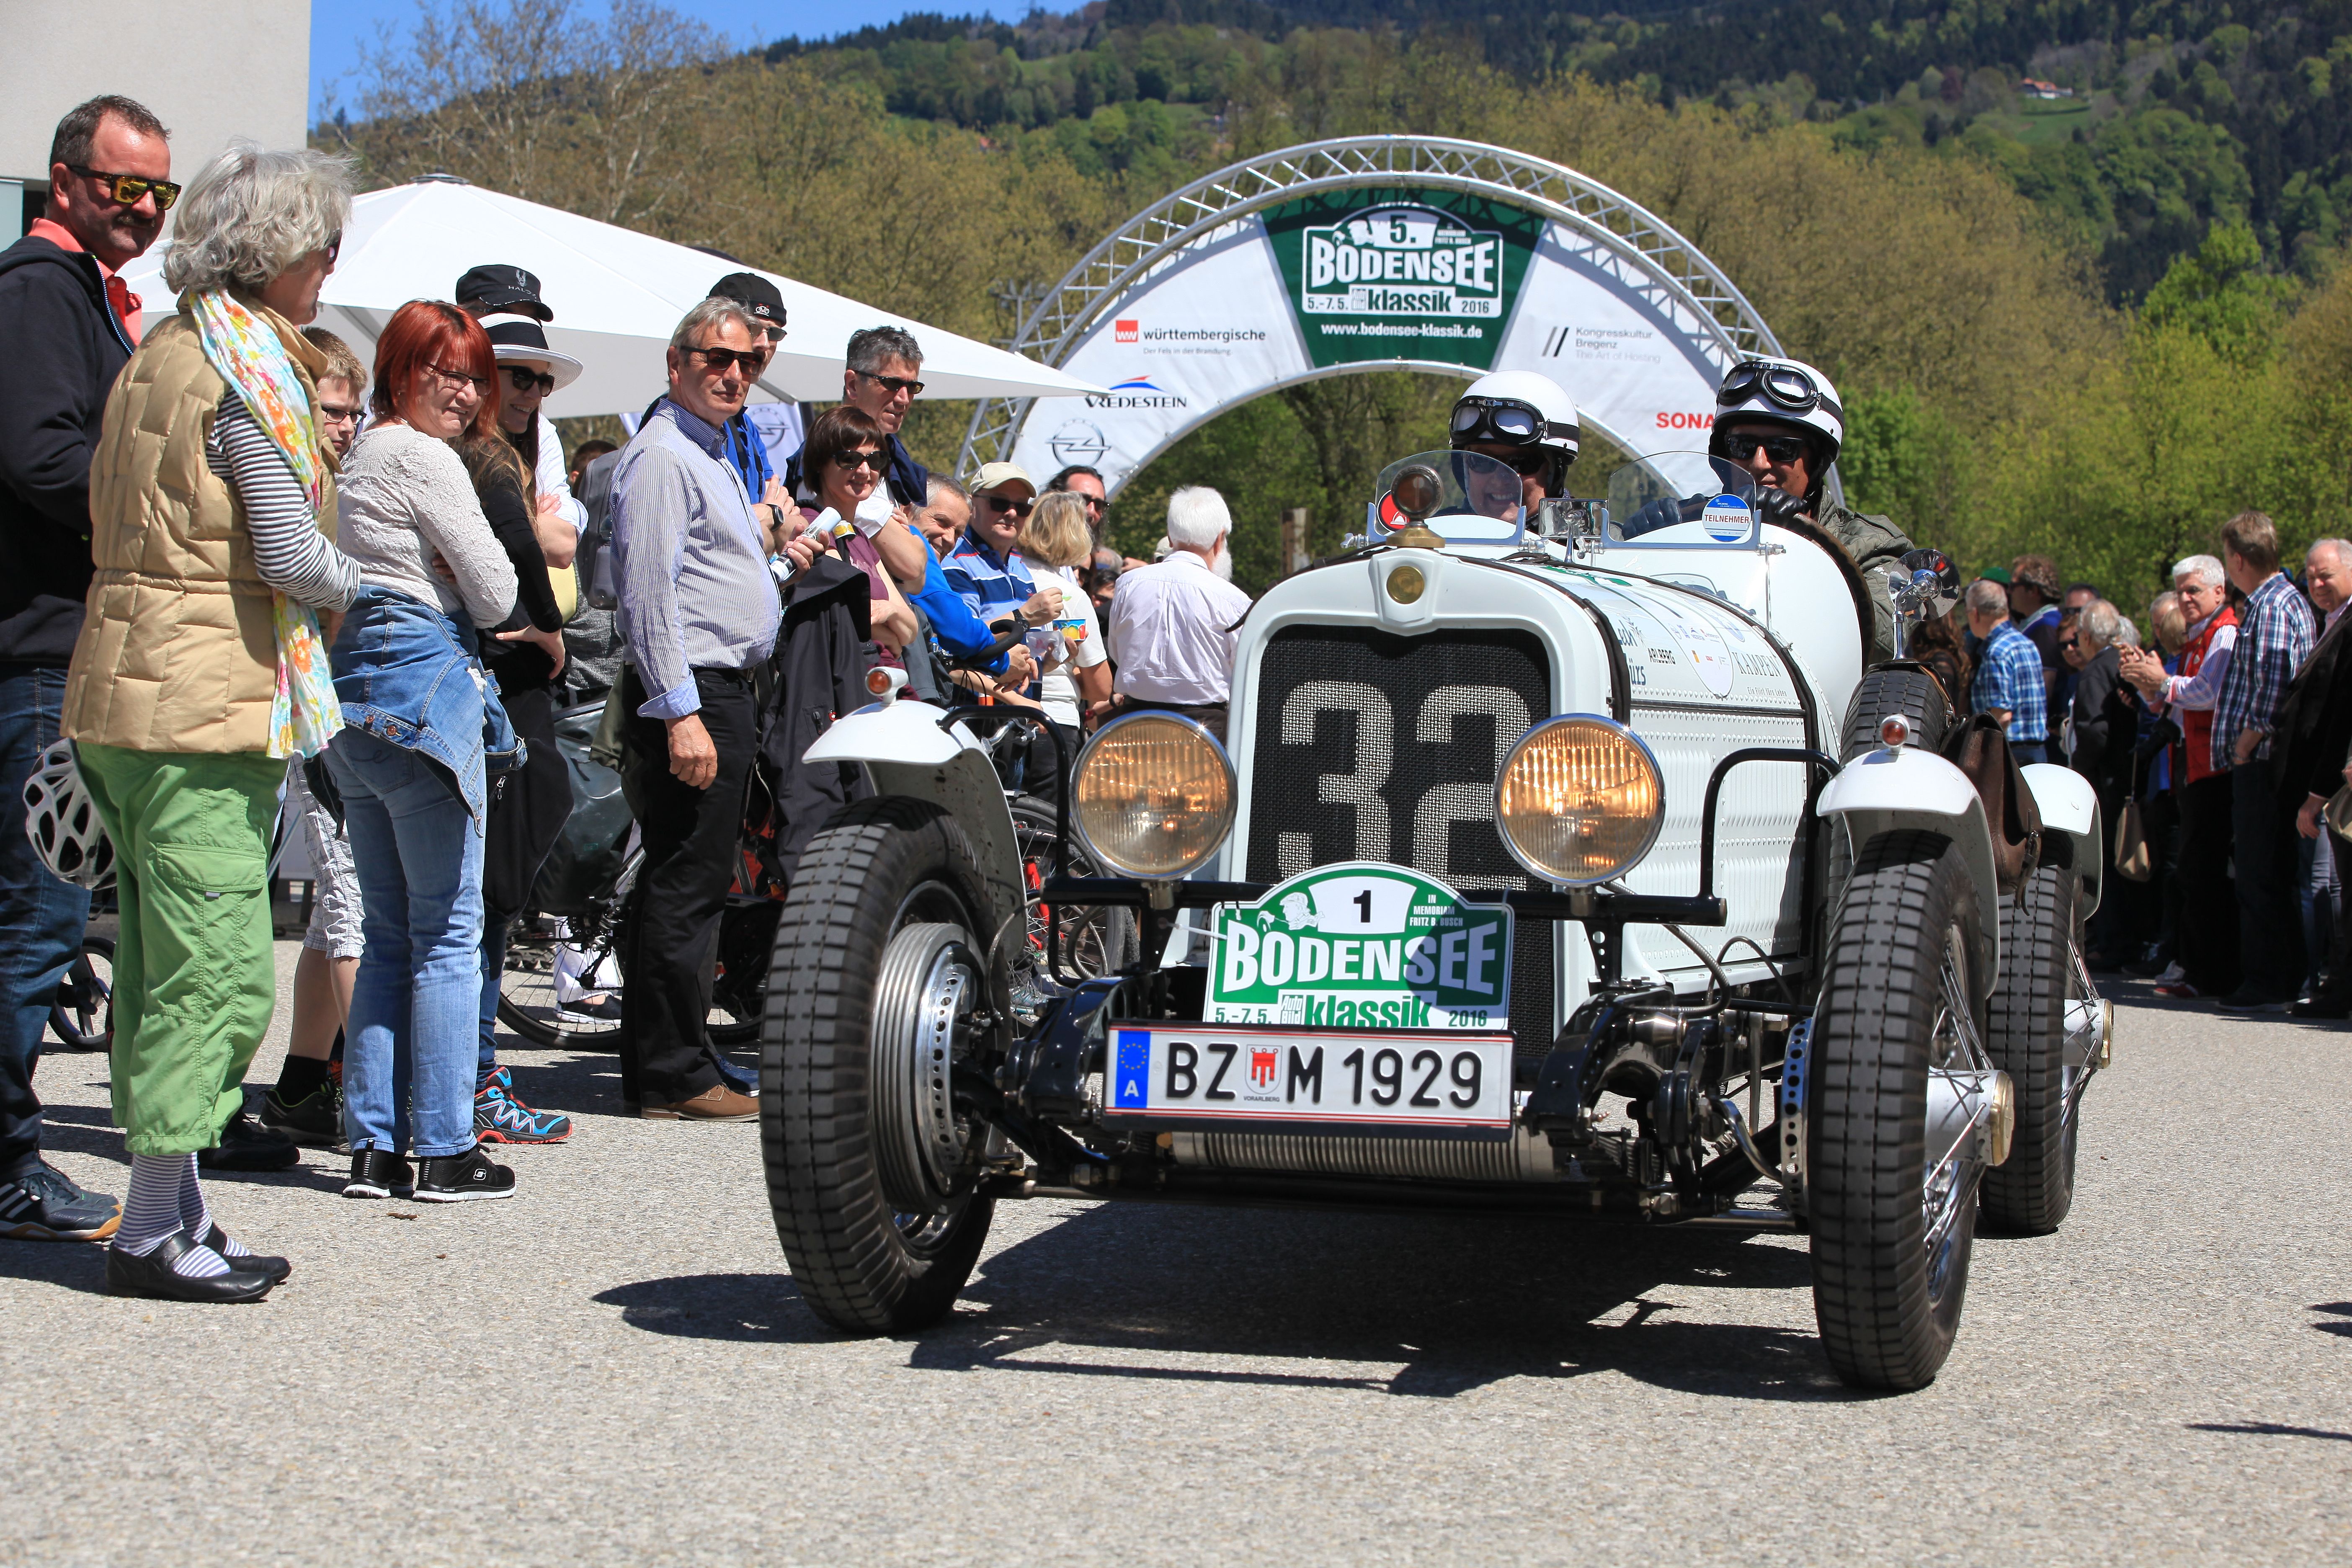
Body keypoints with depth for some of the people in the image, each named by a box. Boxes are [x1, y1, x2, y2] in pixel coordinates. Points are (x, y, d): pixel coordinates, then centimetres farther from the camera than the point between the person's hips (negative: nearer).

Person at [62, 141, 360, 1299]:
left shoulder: (160, 351, 16)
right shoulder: (250, 361, -12)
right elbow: (289, 556, -17)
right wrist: (353, 585, 3)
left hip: (123, 691, 10)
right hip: (206, 696, -10)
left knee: (162, 961, 13)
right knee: (218, 964, -5)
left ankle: (172, 1212, 19)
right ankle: (153, 1231, -2)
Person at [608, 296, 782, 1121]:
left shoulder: (712, 456, 21)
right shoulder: (661, 456, -12)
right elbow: (649, 592, -20)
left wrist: (762, 541, 19)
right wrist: (681, 713, -24)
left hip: (723, 690, 11)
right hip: (691, 691, -11)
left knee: (679, 883, 12)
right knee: (688, 886, -9)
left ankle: (656, 1066, 18)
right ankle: (675, 1077, -6)